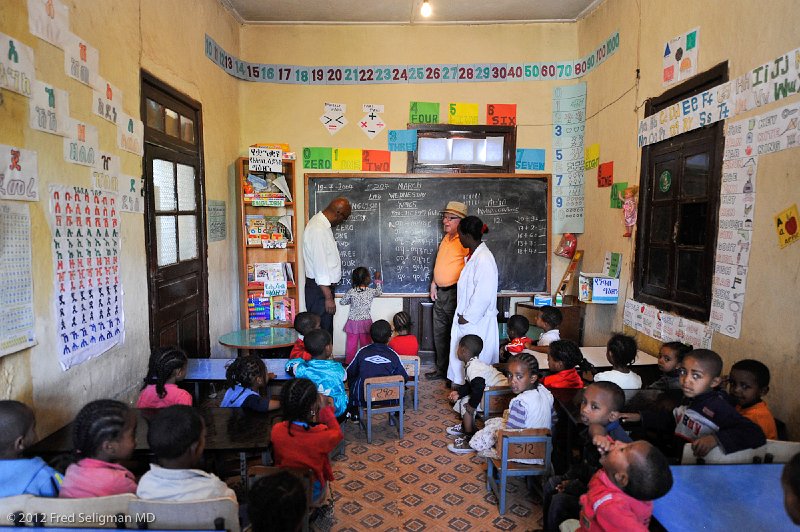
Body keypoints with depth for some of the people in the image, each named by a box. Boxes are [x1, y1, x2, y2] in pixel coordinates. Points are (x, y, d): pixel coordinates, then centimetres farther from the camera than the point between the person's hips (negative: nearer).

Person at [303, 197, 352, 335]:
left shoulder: (323, 224, 9)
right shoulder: (318, 229, -22)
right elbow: (319, 266, -24)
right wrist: (328, 297, -21)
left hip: (325, 286, 10)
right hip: (319, 289, -10)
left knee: (326, 331, 17)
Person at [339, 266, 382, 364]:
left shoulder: (351, 292, -11)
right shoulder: (371, 292, -11)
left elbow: (342, 302, 1)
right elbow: (379, 292, 12)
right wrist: (377, 279, 22)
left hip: (353, 322, 0)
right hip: (366, 322, 0)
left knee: (351, 343, 10)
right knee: (366, 343, 11)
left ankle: (349, 361, 19)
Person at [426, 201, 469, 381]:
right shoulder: (445, 238, 15)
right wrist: (434, 283, 19)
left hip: (454, 293, -10)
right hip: (440, 292, 10)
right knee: (439, 333, 17)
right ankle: (441, 370, 31)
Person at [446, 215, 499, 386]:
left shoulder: (484, 259, -20)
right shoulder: (473, 255, 11)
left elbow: (483, 295, -23)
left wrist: (467, 317, -16)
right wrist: (463, 314, 14)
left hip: (477, 321, -9)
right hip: (468, 317, 9)